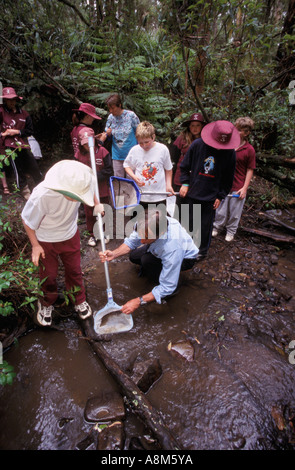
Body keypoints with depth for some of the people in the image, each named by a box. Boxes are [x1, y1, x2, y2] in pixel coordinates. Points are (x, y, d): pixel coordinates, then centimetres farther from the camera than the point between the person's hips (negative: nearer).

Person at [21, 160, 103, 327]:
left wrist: (97, 204, -9)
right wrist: (35, 245, -10)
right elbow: (27, 221, -18)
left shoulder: (77, 184, -27)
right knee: (48, 275, 15)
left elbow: (89, 189, 2)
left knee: (74, 270, 16)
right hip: (45, 241, -3)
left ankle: (79, 300, 43)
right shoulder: (42, 196, -39)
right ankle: (47, 304, 46)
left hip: (70, 235, 3)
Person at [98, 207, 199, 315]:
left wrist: (139, 301, -36)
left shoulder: (172, 247, -46)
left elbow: (167, 287, -36)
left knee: (147, 260, -29)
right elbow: (132, 241, -10)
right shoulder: (144, 224, -31)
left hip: (185, 257, -6)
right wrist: (114, 254, -28)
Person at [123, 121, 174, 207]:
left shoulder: (163, 149, -4)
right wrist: (133, 176, -8)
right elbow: (127, 165, 11)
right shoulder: (134, 150, -3)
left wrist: (168, 185, -4)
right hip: (139, 196, 1)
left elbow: (168, 169, 6)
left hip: (159, 196, 0)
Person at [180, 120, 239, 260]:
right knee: (190, 222, 14)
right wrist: (185, 183, -4)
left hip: (211, 196, -1)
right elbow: (185, 166, 3)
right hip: (193, 192, 1)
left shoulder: (230, 153, -8)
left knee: (206, 226, 8)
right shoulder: (197, 144, -10)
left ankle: (203, 250, 30)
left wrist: (220, 196, -2)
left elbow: (228, 179, 2)